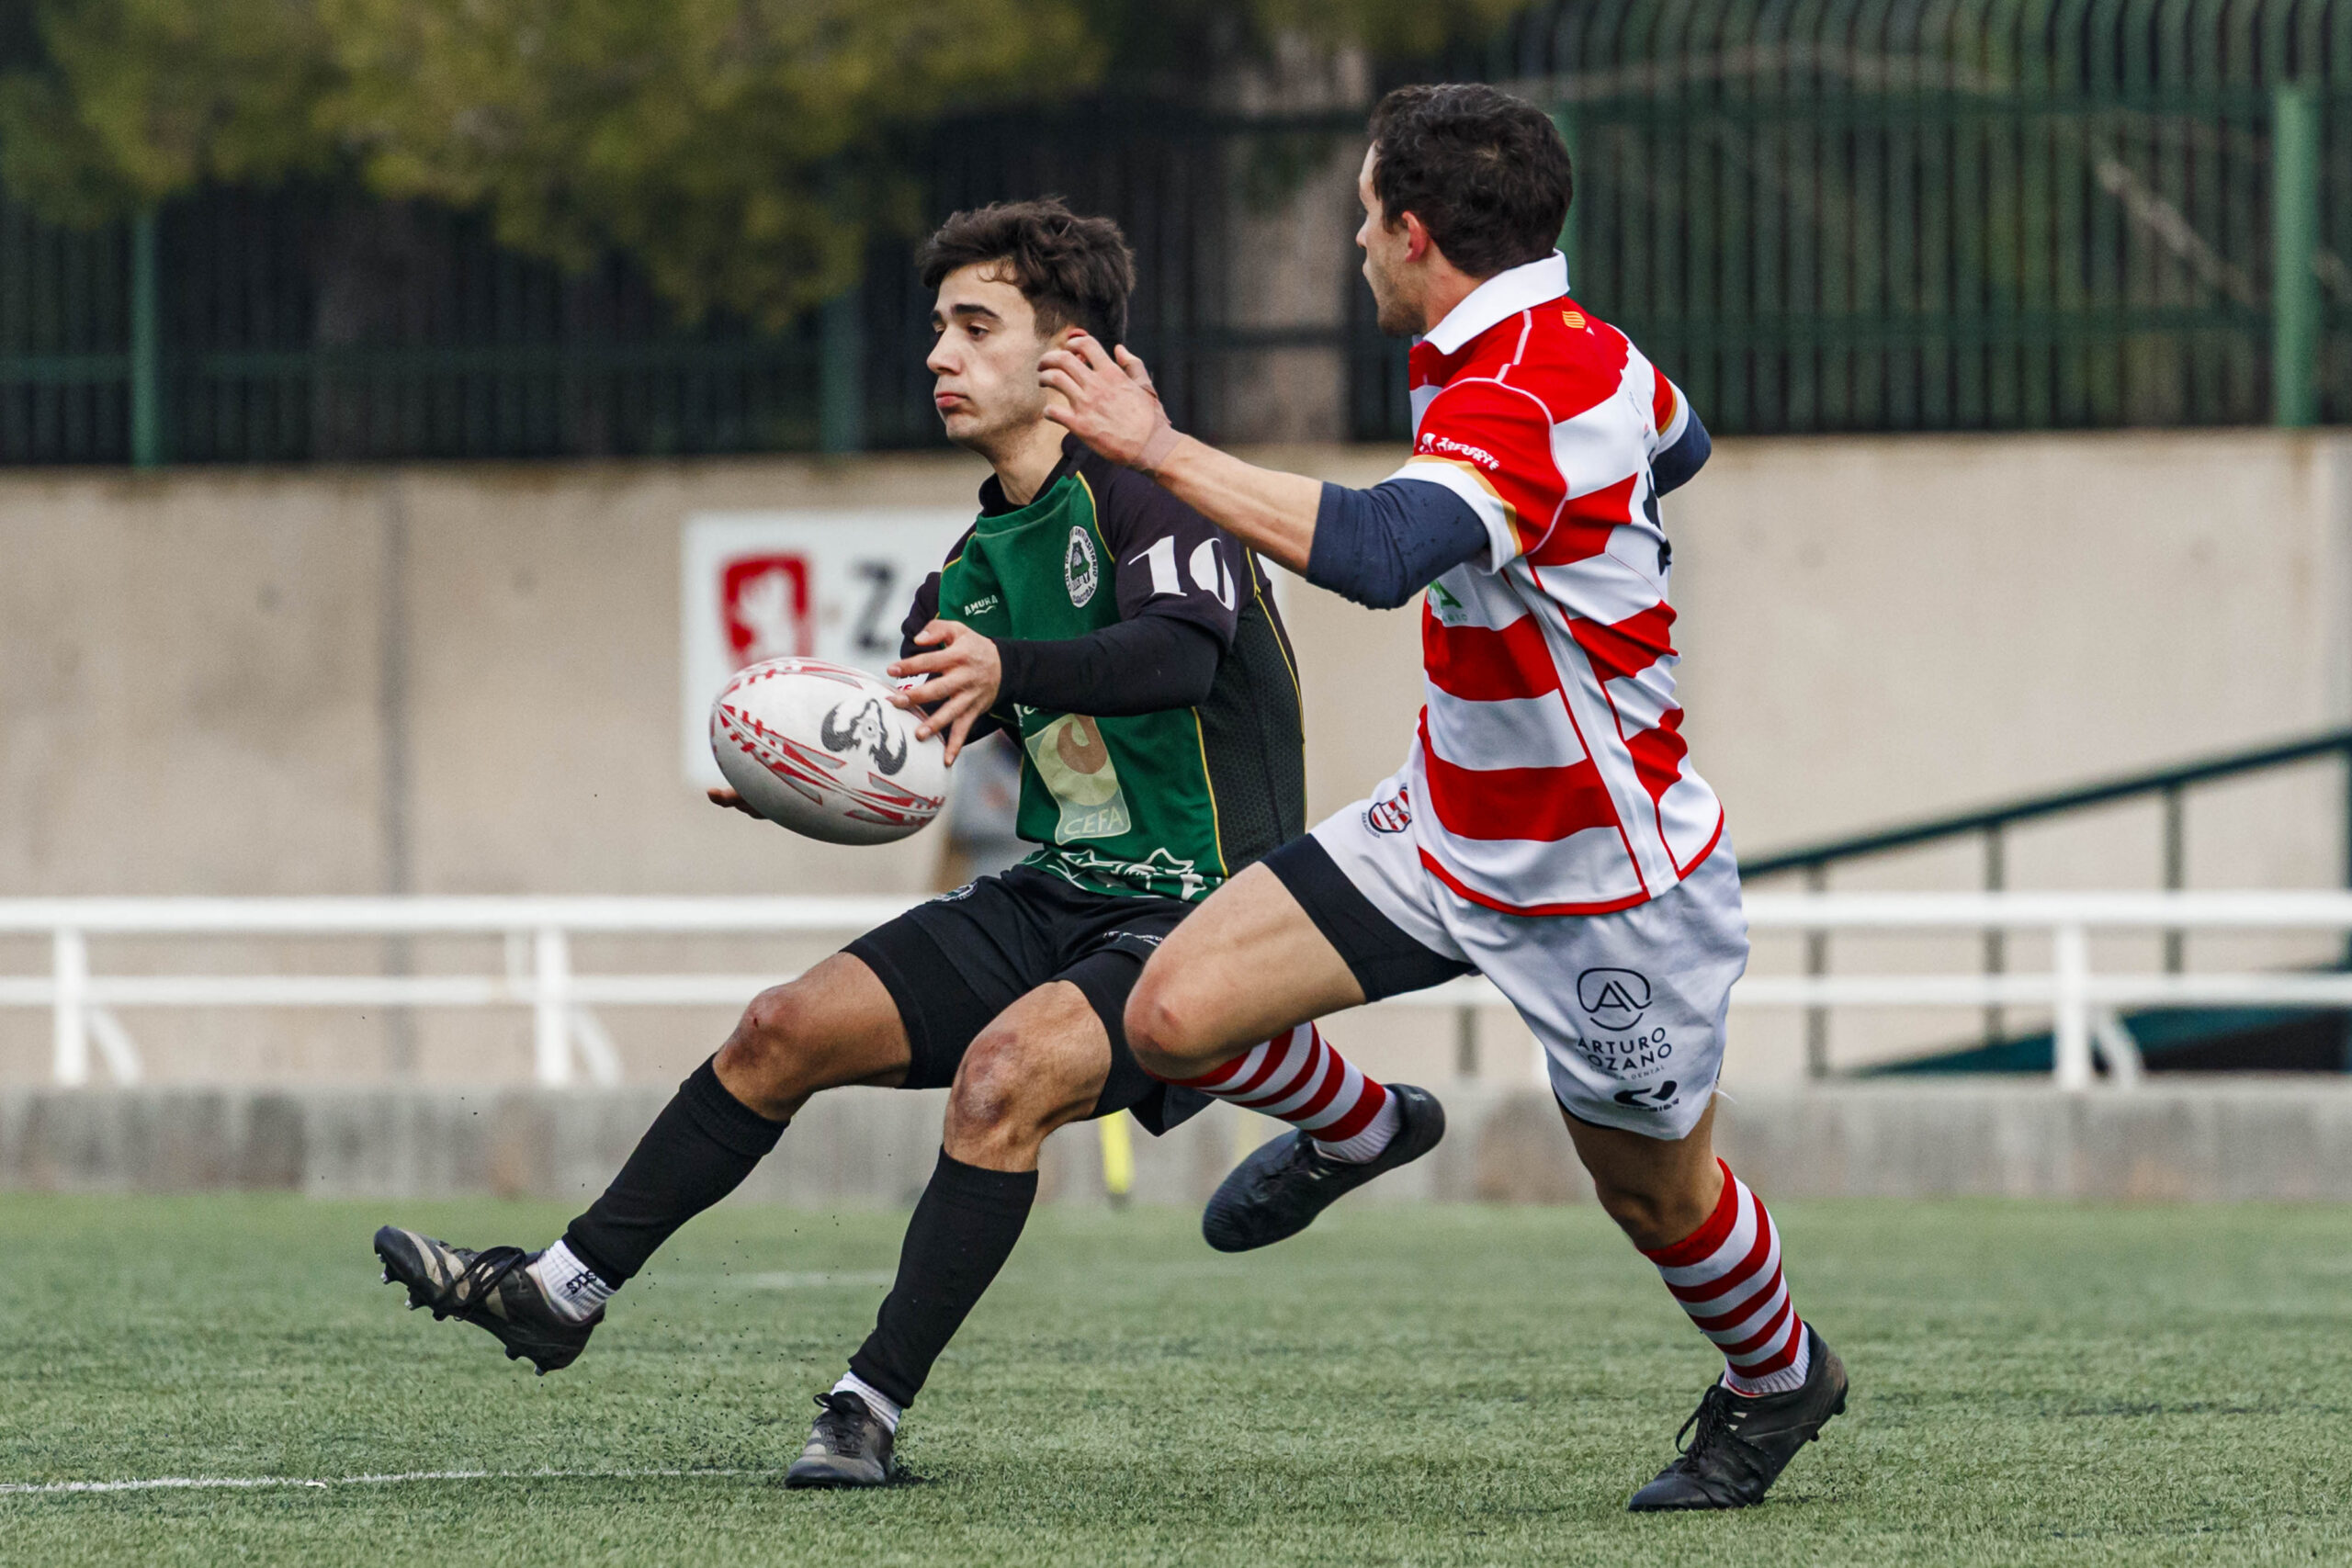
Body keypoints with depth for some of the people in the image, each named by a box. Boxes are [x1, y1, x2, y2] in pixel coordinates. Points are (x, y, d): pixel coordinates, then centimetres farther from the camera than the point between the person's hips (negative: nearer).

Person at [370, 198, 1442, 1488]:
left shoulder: (1136, 486, -14)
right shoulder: (980, 559, 12)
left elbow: (1182, 651, -33)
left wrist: (1005, 669, -49)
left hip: (1191, 910, -8)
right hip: (1055, 896, 8)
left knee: (1004, 1068, -32)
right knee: (784, 1030, 0)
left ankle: (873, 1406, -28)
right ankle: (564, 1292, 8)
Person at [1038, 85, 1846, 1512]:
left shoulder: (1516, 404, -31)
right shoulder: (1580, 347, -2)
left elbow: (1378, 552, -49)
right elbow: (1676, 443, 21)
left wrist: (1159, 448, -45)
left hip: (1606, 884, -8)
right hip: (1444, 830, 8)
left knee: (1654, 1193, 13)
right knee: (1178, 1016, -5)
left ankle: (1781, 1380, 43)